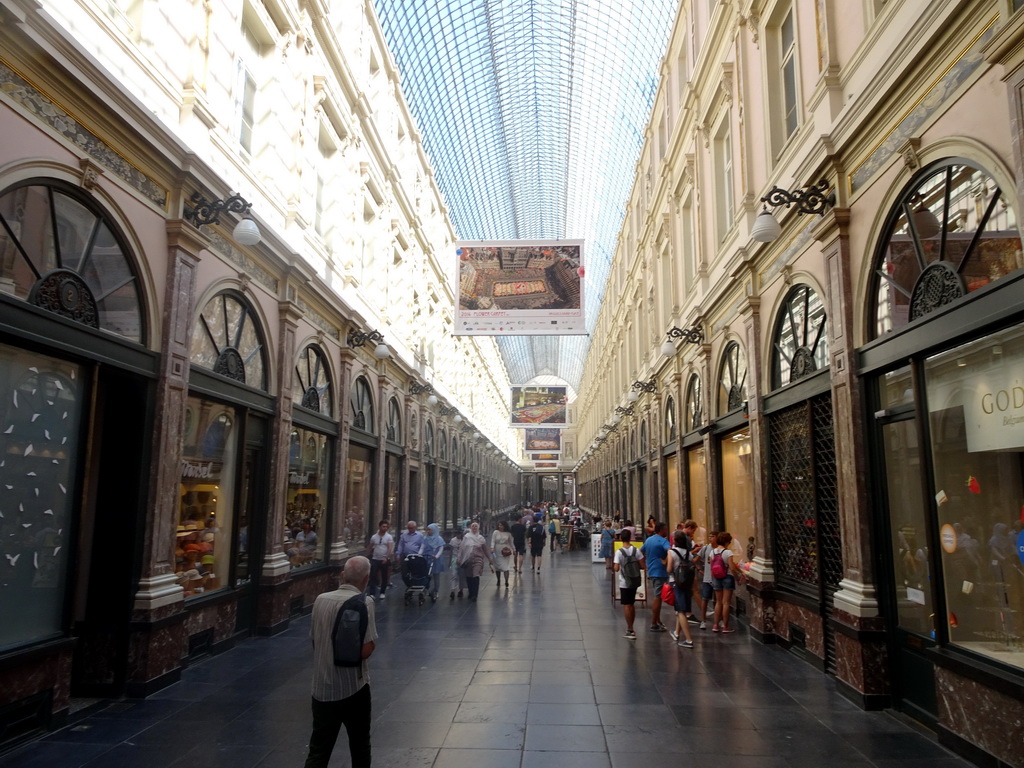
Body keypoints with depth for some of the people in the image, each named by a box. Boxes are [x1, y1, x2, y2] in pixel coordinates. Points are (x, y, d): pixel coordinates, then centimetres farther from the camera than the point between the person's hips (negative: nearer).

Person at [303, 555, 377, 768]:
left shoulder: (320, 599, 1)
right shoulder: (363, 603, -17)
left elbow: (314, 640, 12)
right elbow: (366, 650, -22)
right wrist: (373, 641, -2)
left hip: (322, 687, 4)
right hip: (353, 687, -4)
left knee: (318, 750, 10)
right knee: (359, 746, 17)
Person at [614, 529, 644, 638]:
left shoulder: (619, 552, -15)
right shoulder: (636, 550, -5)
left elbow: (616, 569, -16)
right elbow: (642, 565, -5)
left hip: (624, 583, -4)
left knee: (626, 606, 1)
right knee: (632, 605, 17)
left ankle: (630, 631, 0)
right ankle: (630, 628, 27)